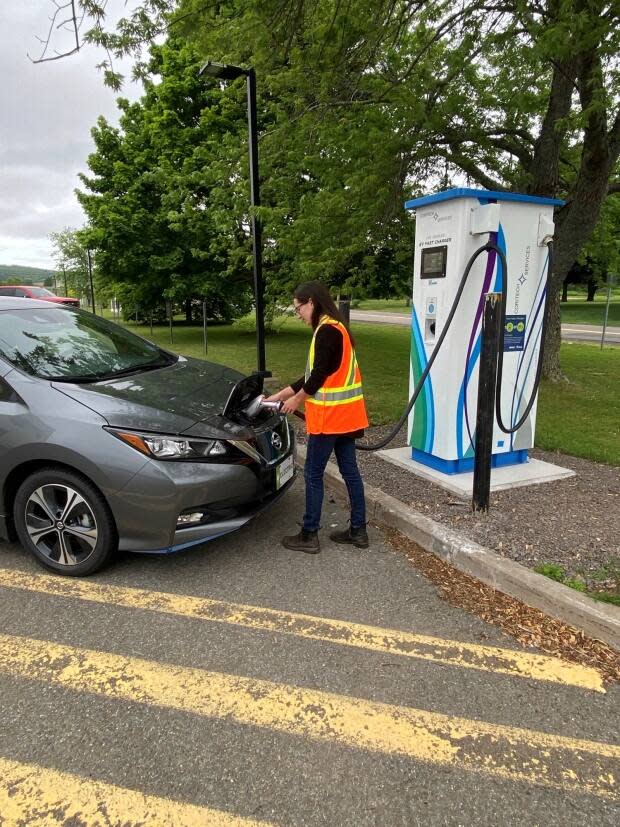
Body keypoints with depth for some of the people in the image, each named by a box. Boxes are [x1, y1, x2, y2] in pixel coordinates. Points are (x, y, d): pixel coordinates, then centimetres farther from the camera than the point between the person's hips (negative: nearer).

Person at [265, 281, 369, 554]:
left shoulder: (327, 330, -17)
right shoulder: (335, 327, 14)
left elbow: (319, 375, -19)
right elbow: (314, 374, 15)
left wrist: (296, 400, -2)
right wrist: (280, 395, 15)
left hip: (331, 415, -10)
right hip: (345, 413, 10)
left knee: (313, 475, 1)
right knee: (349, 471, 13)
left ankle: (309, 536, 12)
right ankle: (358, 530, 22)